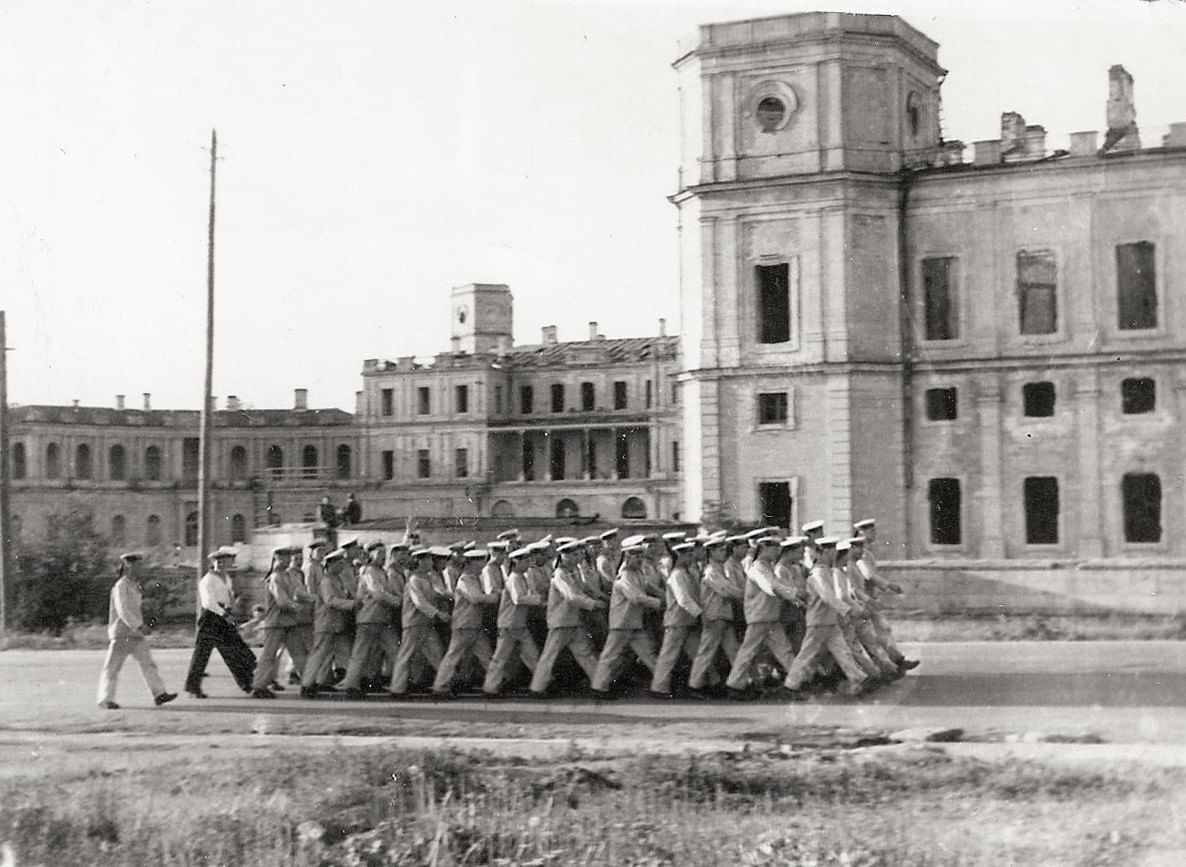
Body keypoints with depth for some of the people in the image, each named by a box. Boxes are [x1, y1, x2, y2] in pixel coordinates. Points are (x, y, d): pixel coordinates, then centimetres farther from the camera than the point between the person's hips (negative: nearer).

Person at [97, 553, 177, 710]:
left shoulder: (134, 586, 15)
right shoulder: (120, 586, -12)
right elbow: (122, 610, -22)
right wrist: (137, 625, -24)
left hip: (136, 634, 8)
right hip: (121, 634, -8)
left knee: (147, 663, -1)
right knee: (112, 667, 1)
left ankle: (159, 694, -6)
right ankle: (106, 700, 8)